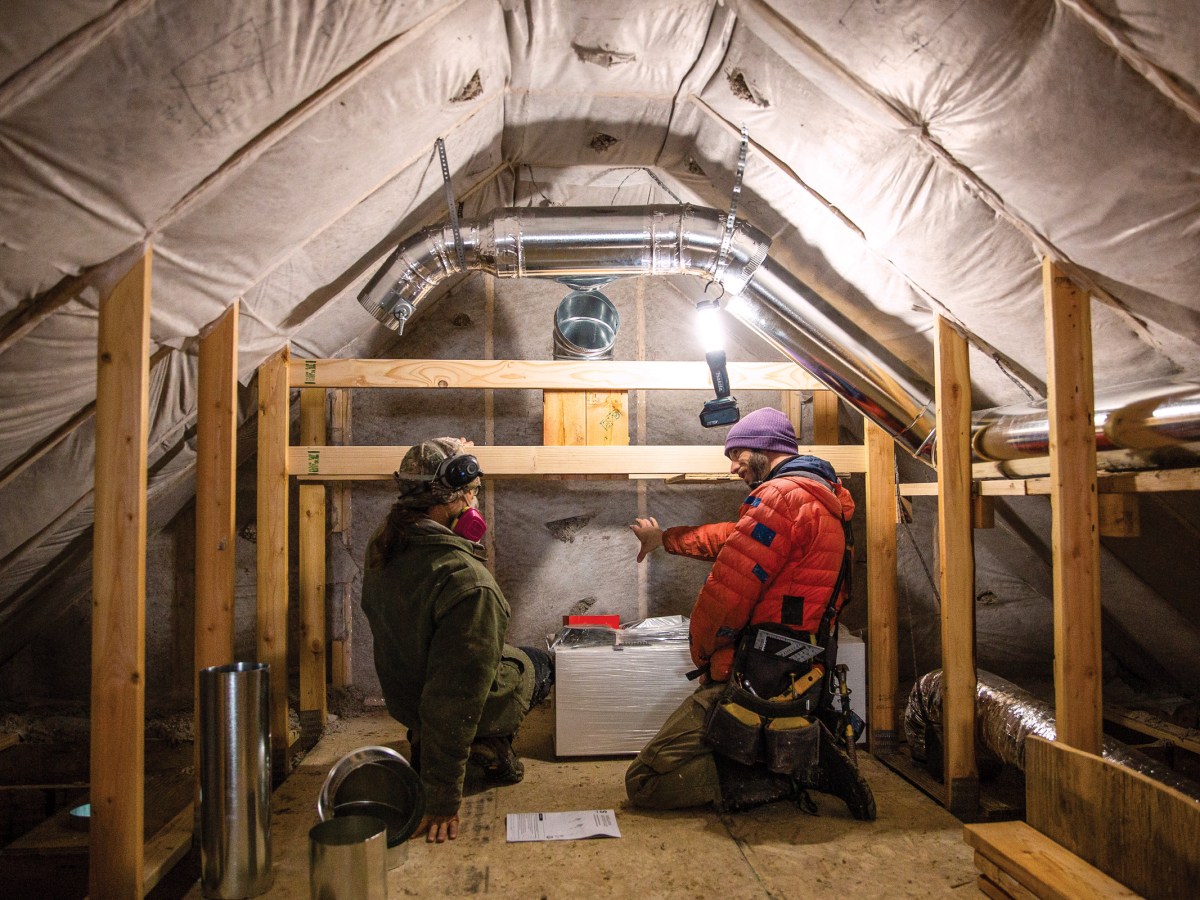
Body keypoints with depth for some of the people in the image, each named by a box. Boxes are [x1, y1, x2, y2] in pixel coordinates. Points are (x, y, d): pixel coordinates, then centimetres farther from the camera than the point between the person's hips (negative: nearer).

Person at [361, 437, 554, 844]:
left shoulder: (381, 547, -14)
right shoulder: (469, 584, -37)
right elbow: (455, 701, -34)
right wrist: (443, 802, -26)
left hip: (402, 699, 5)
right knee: (539, 662, 24)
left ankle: (423, 742, 21)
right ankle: (490, 747, 14)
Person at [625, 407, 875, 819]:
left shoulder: (780, 495, -16)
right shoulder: (825, 498, 16)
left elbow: (729, 590, -19)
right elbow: (734, 538, 27)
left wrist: (701, 651, -1)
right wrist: (664, 538, 34)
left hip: (753, 683, -10)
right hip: (803, 683, 10)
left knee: (645, 783, -4)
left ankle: (780, 779, -9)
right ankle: (808, 754, 9)